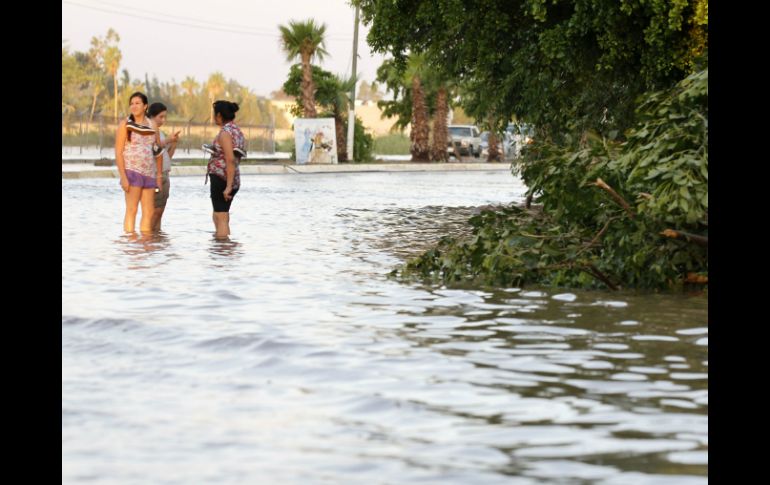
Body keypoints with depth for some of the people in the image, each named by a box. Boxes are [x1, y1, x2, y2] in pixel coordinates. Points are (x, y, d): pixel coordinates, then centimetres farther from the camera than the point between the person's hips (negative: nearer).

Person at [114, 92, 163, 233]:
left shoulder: (152, 125, 11)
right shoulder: (125, 125, -2)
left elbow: (158, 152, 16)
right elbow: (118, 153, -6)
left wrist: (159, 175, 10)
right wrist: (123, 177, -14)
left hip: (149, 173, 5)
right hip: (132, 172, -5)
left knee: (149, 212, 5)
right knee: (131, 210, -7)